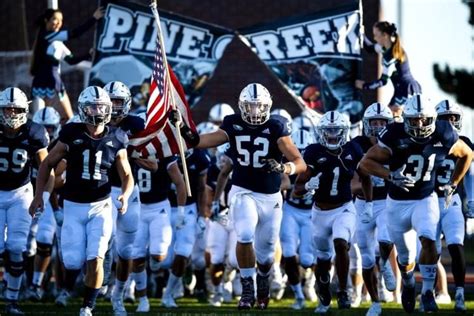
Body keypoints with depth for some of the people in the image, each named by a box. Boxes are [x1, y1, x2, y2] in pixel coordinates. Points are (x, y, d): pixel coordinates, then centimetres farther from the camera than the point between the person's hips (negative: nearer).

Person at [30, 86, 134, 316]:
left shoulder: (115, 143, -3)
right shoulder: (71, 135, -7)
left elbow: (127, 177, 6)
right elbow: (47, 164, 4)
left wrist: (125, 195, -15)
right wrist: (38, 195, 0)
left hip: (101, 207, 1)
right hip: (73, 206, -1)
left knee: (95, 260, -10)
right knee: (74, 261, -3)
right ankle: (67, 288, 32)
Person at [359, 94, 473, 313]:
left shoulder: (443, 137, -13)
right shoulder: (395, 137, -20)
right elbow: (366, 162, -16)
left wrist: (452, 184, 5)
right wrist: (391, 176, -29)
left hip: (425, 200, 0)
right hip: (398, 203, 0)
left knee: (428, 242, -25)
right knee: (406, 258, 10)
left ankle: (427, 292, -12)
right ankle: (408, 284, 43)